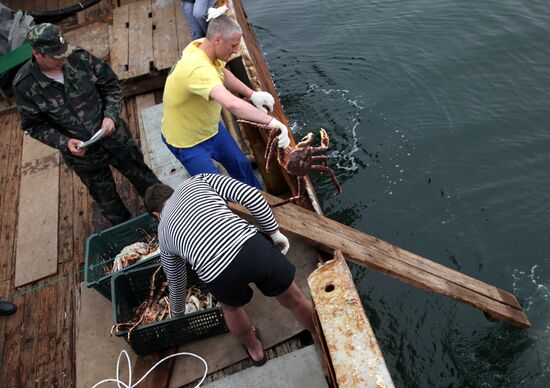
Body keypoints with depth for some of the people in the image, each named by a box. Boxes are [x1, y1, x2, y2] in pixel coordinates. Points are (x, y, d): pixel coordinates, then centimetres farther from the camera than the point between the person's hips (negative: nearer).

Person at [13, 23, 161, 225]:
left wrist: (111, 115, -18)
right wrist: (63, 143, -21)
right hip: (82, 153, 0)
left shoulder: (79, 57, -17)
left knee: (142, 176, 20)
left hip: (115, 137, 1)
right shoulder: (24, 85, -18)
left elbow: (111, 85, -4)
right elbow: (33, 125, -6)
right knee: (105, 197, 20)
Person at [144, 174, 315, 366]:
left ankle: (255, 350, 61)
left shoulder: (164, 235, 28)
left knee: (231, 305, 37)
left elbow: (176, 283, 41)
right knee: (294, 299, 26)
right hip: (252, 246, -1)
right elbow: (251, 195, 7)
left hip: (218, 275, 2)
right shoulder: (199, 180, 23)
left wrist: (178, 314, 61)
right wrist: (274, 232, 16)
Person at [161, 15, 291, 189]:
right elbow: (231, 104, -56)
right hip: (187, 141, -9)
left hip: (210, 126, 9)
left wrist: (252, 94, -8)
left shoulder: (202, 44, -12)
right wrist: (271, 121, -52)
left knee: (241, 165, 20)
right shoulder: (199, 69, -41)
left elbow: (223, 73, 6)